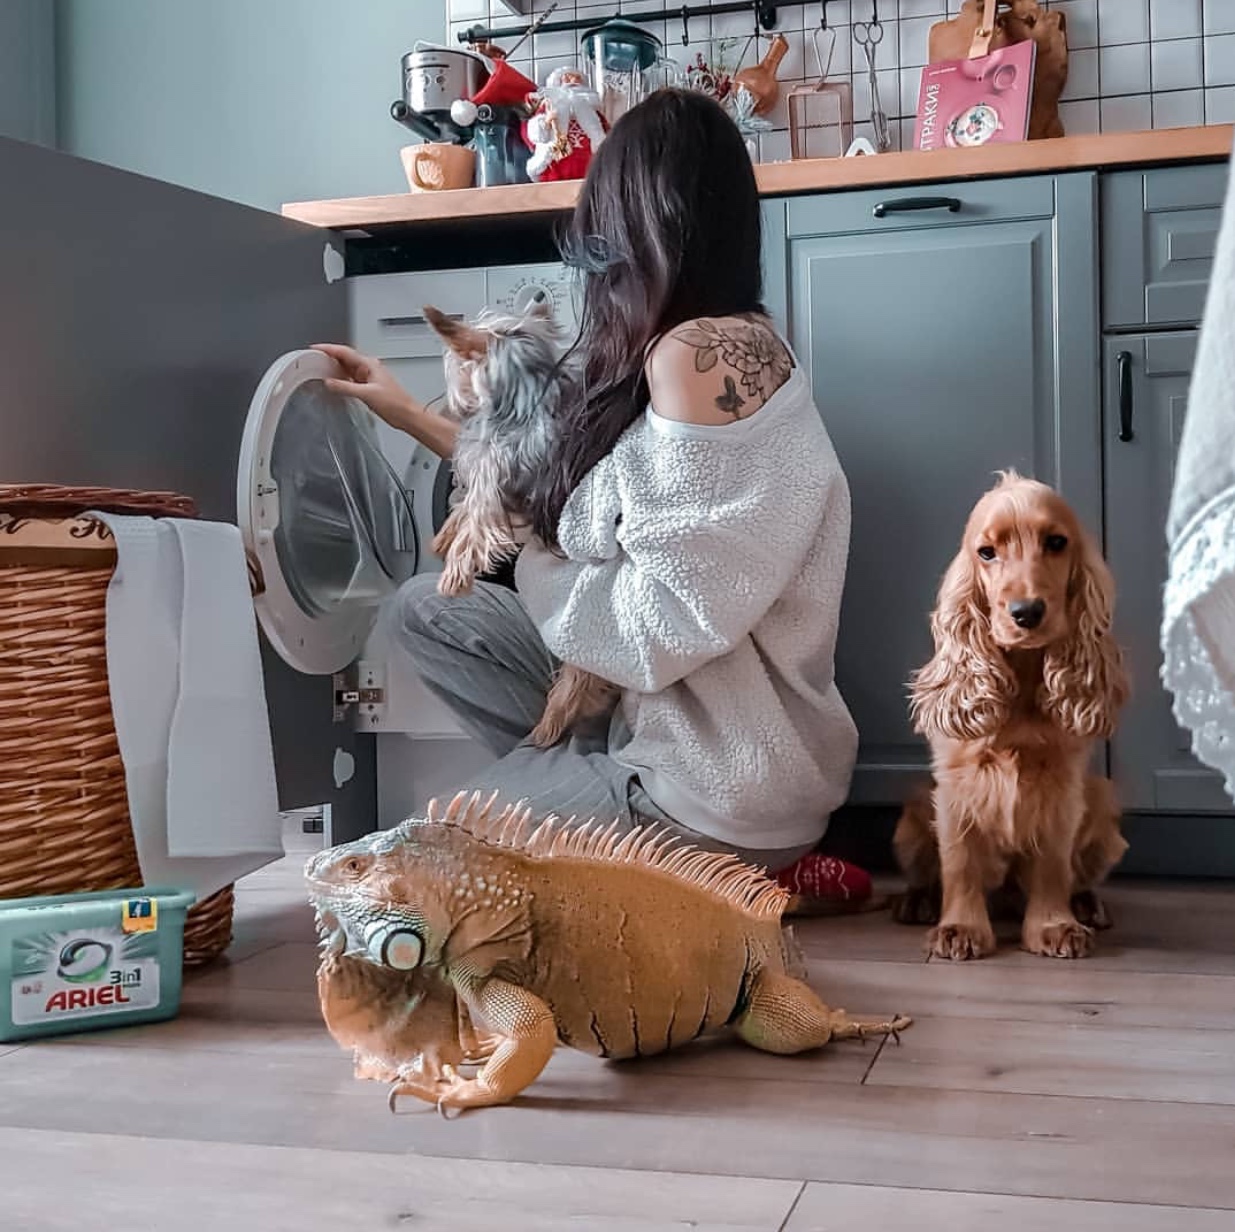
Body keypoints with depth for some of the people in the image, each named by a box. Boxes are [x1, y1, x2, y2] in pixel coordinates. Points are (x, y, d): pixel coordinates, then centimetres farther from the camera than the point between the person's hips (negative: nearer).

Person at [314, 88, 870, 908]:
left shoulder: (697, 354, -22)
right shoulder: (731, 342, 8)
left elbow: (661, 626, -25)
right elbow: (556, 497, 14)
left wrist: (533, 568, -5)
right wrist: (410, 414, 22)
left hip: (721, 783, -9)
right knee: (430, 608, 11)